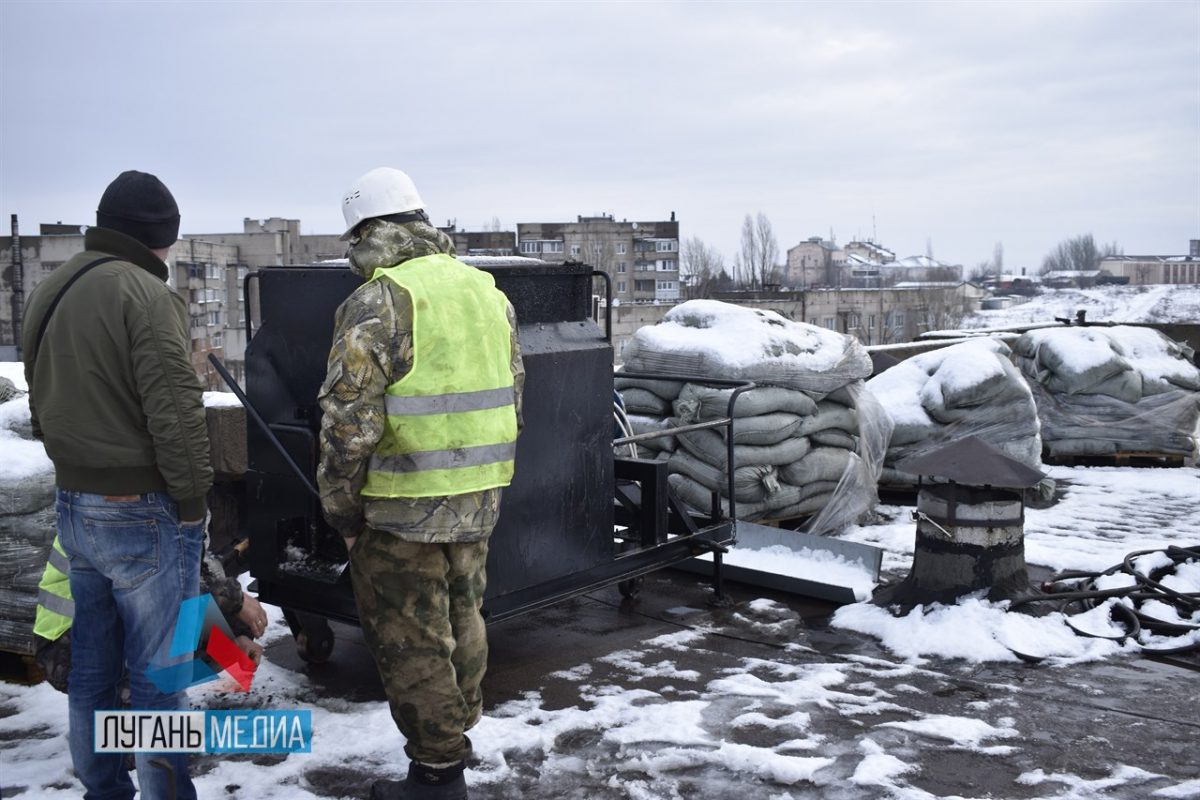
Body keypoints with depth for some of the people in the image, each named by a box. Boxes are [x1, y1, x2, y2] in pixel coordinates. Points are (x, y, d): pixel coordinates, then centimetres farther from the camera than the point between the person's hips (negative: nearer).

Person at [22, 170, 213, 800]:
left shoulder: (48, 293, 11)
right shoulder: (143, 293, -17)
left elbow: (41, 406, 17)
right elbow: (174, 410, -21)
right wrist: (192, 498, -11)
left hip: (73, 505, 8)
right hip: (143, 514, -8)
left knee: (91, 671, 18)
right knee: (155, 677, 3)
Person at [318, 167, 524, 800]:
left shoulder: (380, 301, -14)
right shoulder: (488, 292, 9)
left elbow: (348, 418, -18)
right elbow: (513, 397, 14)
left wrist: (340, 507, -6)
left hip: (405, 506, -7)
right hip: (479, 498, 8)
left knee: (409, 639, 6)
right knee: (461, 620, 22)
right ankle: (456, 738, 39)